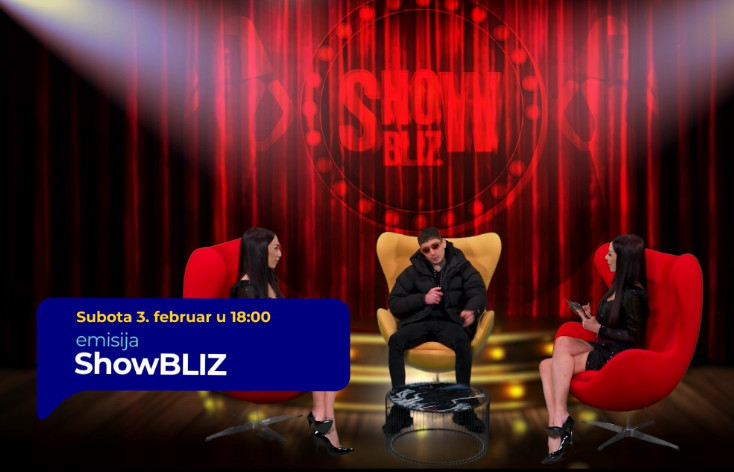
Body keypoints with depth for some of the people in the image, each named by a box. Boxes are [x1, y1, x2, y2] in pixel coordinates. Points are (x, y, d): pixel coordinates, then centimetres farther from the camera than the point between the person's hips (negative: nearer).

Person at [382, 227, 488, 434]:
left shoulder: (462, 267, 12)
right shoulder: (414, 271, 13)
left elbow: (479, 292, -3)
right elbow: (394, 303, 8)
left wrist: (472, 309, -27)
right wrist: (423, 299, -8)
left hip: (449, 321, -1)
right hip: (420, 321, 1)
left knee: (463, 343, -37)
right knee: (395, 341, -31)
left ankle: (464, 407, -26)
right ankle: (400, 408, -28)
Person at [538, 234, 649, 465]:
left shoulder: (633, 294, -14)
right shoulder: (618, 286, 14)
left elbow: (634, 337, -17)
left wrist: (598, 328, -16)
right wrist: (591, 318, 4)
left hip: (617, 358, -9)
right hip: (602, 350, 9)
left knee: (563, 343, -27)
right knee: (547, 366, -11)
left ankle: (559, 416, -23)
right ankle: (558, 430, -24)